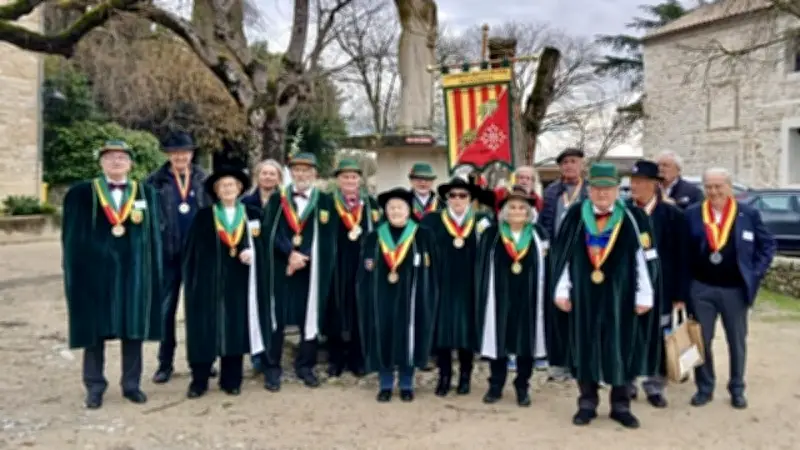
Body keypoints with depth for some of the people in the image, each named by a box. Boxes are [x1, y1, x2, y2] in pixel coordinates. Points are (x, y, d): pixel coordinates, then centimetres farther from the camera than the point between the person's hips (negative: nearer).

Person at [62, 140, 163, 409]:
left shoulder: (145, 193, 6)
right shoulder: (81, 193, 1)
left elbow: (154, 233, 5)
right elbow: (73, 236, 0)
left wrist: (153, 272, -2)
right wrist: (75, 272, -6)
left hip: (134, 270, 2)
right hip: (95, 269, -1)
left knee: (134, 328, 7)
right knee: (95, 328, 7)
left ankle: (132, 384, 20)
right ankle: (94, 387, 20)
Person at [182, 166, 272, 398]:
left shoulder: (253, 214, 8)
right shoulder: (204, 216, 5)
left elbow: (263, 244, 5)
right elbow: (191, 250, 3)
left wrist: (251, 251, -15)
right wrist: (192, 279, -5)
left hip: (240, 281, 1)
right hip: (209, 280, -1)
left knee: (236, 329, 5)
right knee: (205, 330, 0)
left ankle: (231, 380, 16)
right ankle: (199, 381, 11)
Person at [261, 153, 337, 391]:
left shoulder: (325, 201, 4)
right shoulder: (277, 199, 6)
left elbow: (327, 238, -2)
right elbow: (270, 232, -4)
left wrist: (303, 257, -12)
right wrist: (290, 253, -17)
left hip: (312, 269, 1)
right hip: (280, 267, 0)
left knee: (310, 316, 7)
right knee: (276, 316, 2)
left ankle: (305, 366, 21)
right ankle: (272, 368, 13)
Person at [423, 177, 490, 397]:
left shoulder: (480, 221, 6)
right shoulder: (433, 220, 3)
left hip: (468, 285, 1)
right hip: (442, 283, 0)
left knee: (467, 328, 6)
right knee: (441, 327, 2)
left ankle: (465, 376, 19)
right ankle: (444, 376, 14)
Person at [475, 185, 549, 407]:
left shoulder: (538, 234, 4)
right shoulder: (491, 234, 2)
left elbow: (545, 266, 2)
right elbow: (482, 266, 1)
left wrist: (544, 296, -5)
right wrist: (482, 294, -5)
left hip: (528, 297, 1)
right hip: (499, 296, 0)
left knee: (526, 340, 6)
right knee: (498, 338, 5)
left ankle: (522, 387, 20)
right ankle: (495, 385, 19)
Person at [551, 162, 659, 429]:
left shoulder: (634, 218, -2)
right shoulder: (575, 216, 1)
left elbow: (645, 258, -2)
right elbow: (561, 254, 3)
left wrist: (644, 295, -6)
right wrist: (562, 290, 0)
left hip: (621, 296, -1)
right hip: (583, 296, 1)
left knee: (622, 350, 7)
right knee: (585, 348, 8)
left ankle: (621, 406, 22)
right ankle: (587, 404, 22)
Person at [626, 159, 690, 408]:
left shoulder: (672, 213, -6)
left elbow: (682, 257, -4)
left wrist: (680, 294, -6)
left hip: (659, 289, -1)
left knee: (657, 339, 9)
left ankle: (655, 386, 25)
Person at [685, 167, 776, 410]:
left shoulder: (749, 214, -2)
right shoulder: (692, 213, -2)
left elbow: (768, 245, 5)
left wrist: (756, 273, -3)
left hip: (736, 289, 0)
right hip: (701, 288, 0)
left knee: (737, 342, 11)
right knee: (701, 341, 7)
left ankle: (737, 389, 27)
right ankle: (704, 388, 22)